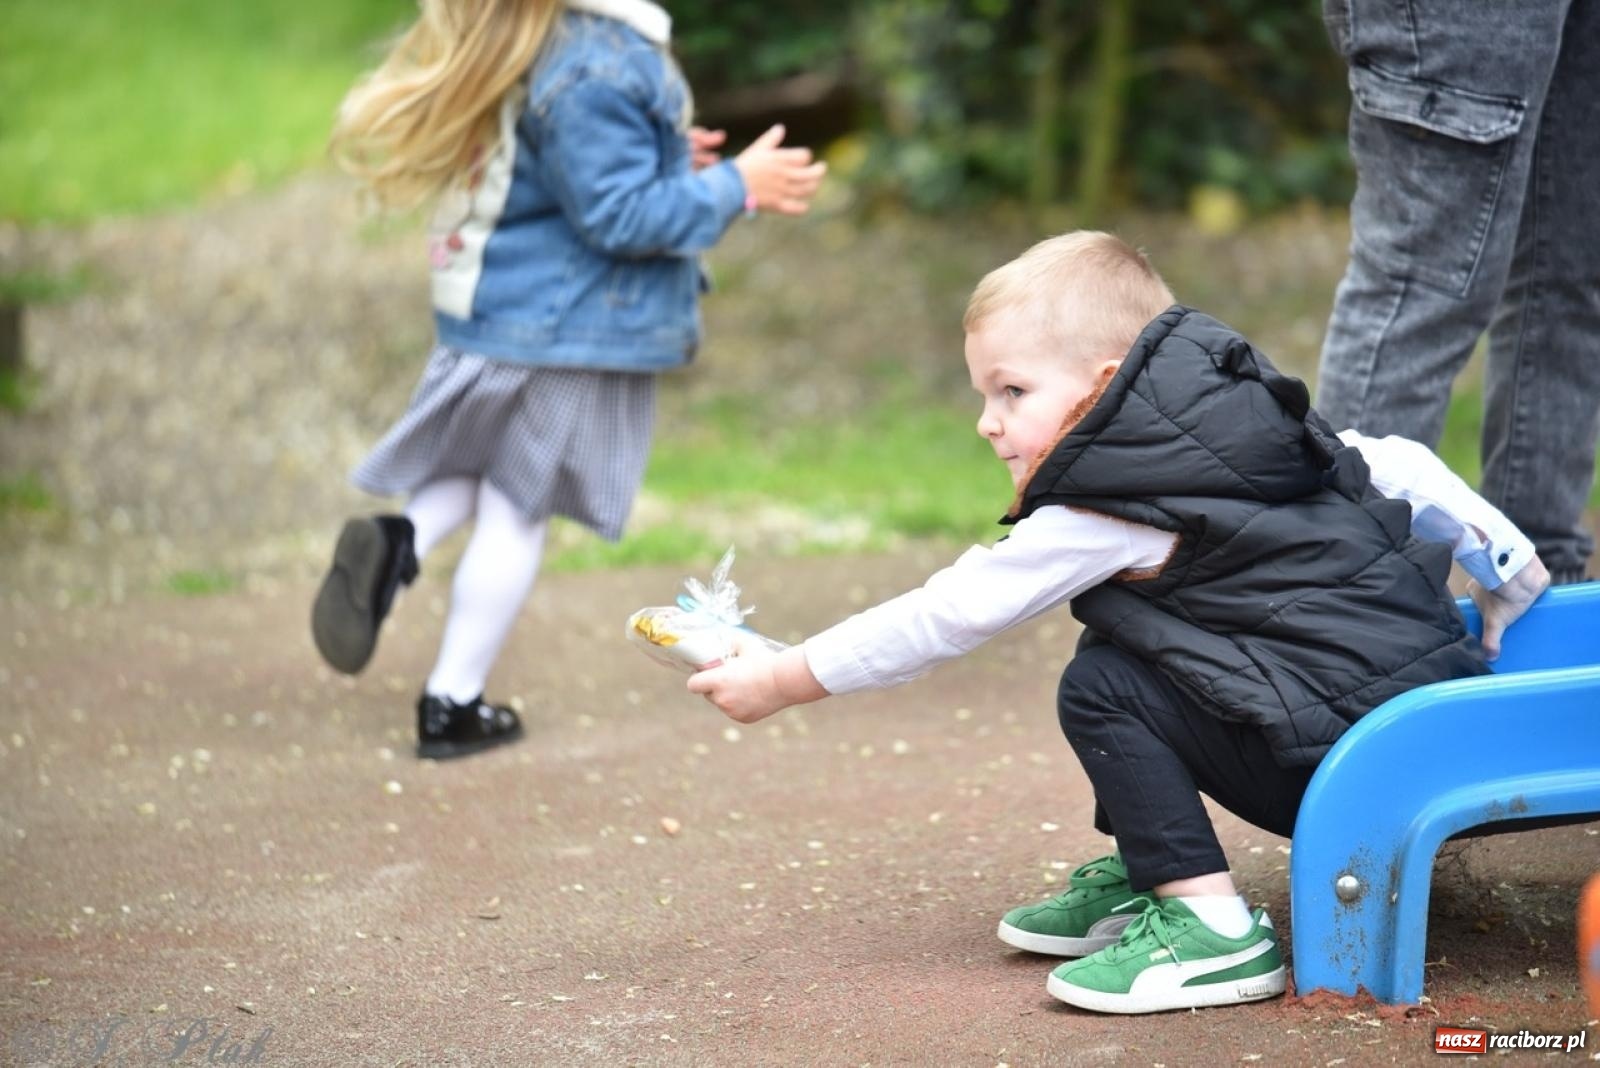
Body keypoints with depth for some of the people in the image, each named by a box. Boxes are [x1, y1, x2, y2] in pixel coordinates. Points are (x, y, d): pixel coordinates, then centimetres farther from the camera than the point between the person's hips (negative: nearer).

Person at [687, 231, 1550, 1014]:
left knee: (1099, 690, -8)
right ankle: (1141, 878, 22)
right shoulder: (1241, 422, 12)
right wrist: (1508, 572, 28)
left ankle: (1212, 931, -9)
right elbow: (1403, 469, 16)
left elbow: (946, 617, -8)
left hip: (1357, 747, -10)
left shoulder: (1107, 515, -11)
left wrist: (783, 679, -1)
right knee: (1123, 647, 16)